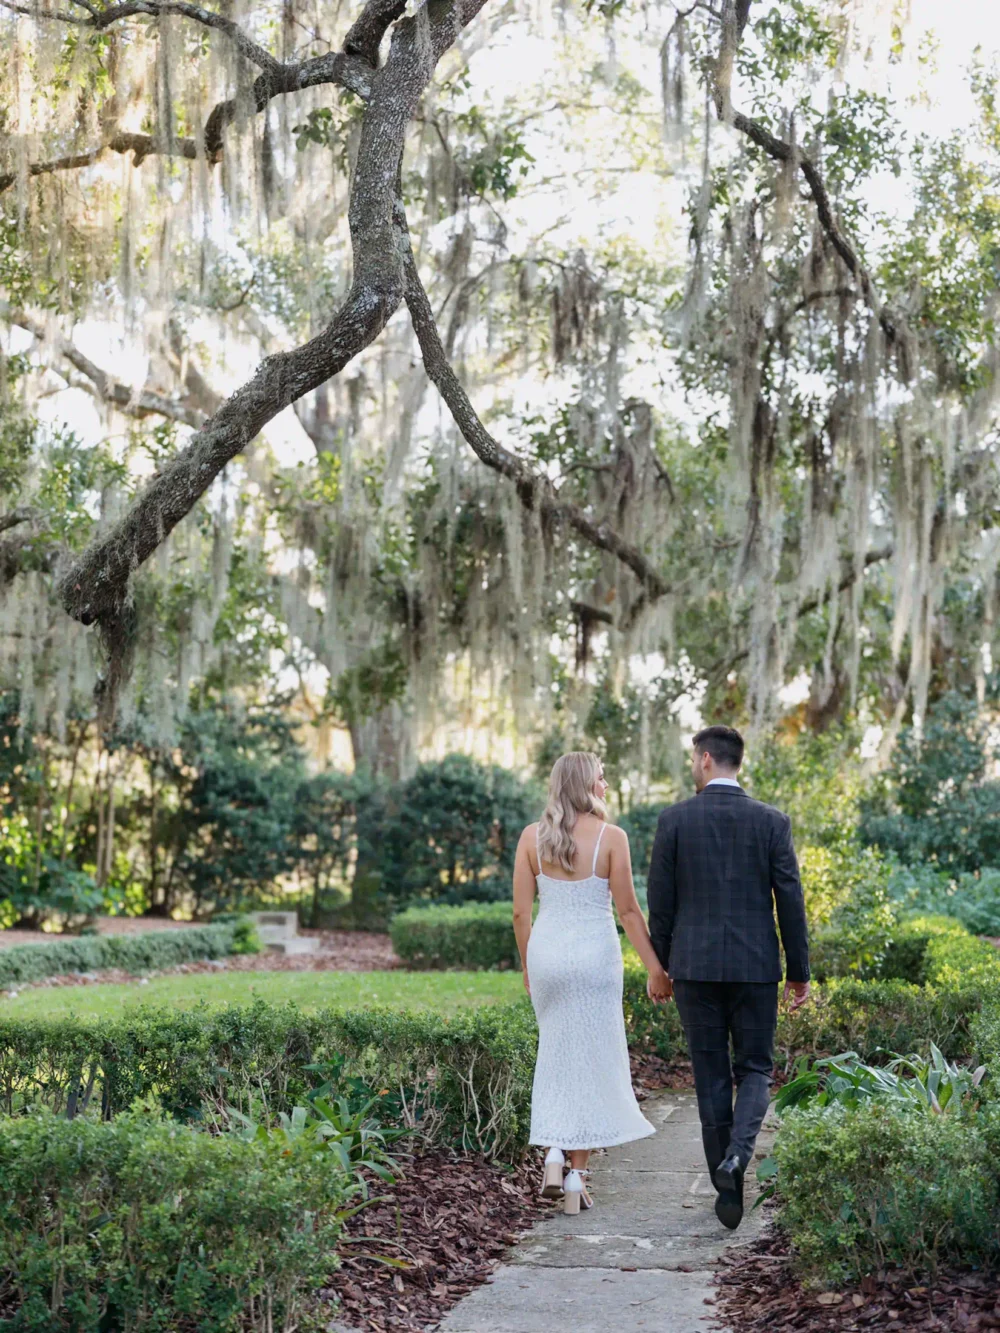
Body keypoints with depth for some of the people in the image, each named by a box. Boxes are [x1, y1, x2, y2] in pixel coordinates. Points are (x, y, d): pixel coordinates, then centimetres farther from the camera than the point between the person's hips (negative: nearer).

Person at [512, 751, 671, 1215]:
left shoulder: (532, 837, 1)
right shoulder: (610, 837, -7)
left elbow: (521, 912, 2)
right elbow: (628, 910, -6)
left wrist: (527, 966, 15)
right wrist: (656, 968, 0)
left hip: (546, 953, 3)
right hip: (595, 955, -3)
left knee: (555, 1053, 22)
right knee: (592, 1060, 6)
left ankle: (554, 1154, 8)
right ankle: (577, 1179, 8)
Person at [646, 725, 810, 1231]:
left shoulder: (674, 819, -3)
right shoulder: (771, 821, -1)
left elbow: (660, 902, -1)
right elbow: (790, 901, -2)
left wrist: (659, 966, 10)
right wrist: (799, 971, 6)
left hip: (694, 965, 0)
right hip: (755, 964, 0)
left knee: (711, 1076, 8)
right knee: (755, 1069, 12)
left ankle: (728, 1191, 11)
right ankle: (737, 1153, -15)